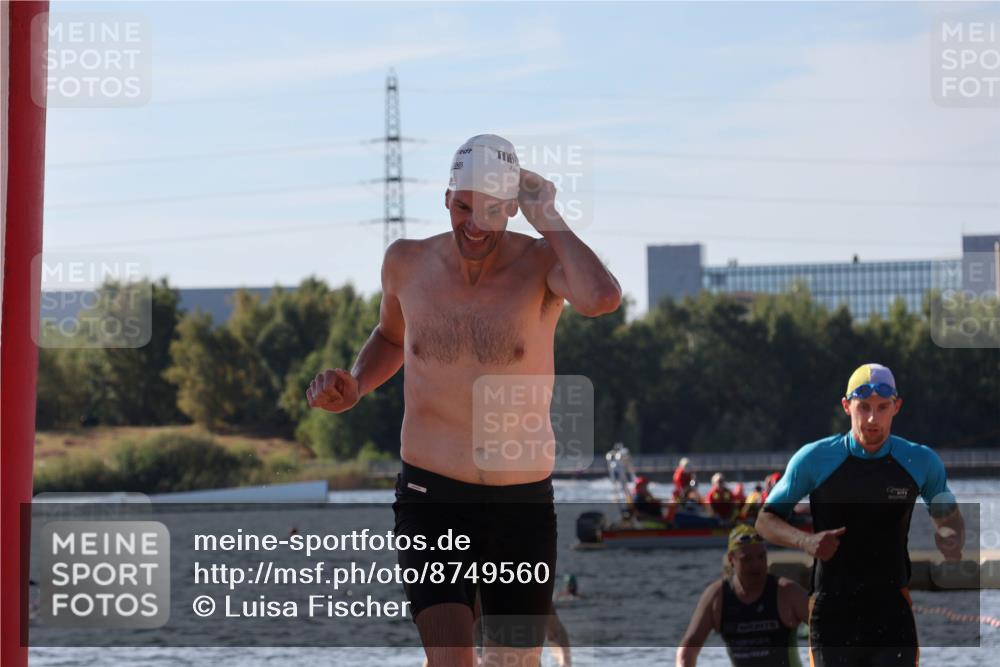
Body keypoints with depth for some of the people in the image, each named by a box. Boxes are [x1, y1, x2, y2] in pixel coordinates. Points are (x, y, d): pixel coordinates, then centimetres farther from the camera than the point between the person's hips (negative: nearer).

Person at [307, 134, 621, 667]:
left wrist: (547, 217, -22)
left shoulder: (543, 262, -10)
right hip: (431, 498, 0)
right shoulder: (407, 263, 0)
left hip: (522, 503, 0)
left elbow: (602, 299, -35)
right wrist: (353, 388, 3)